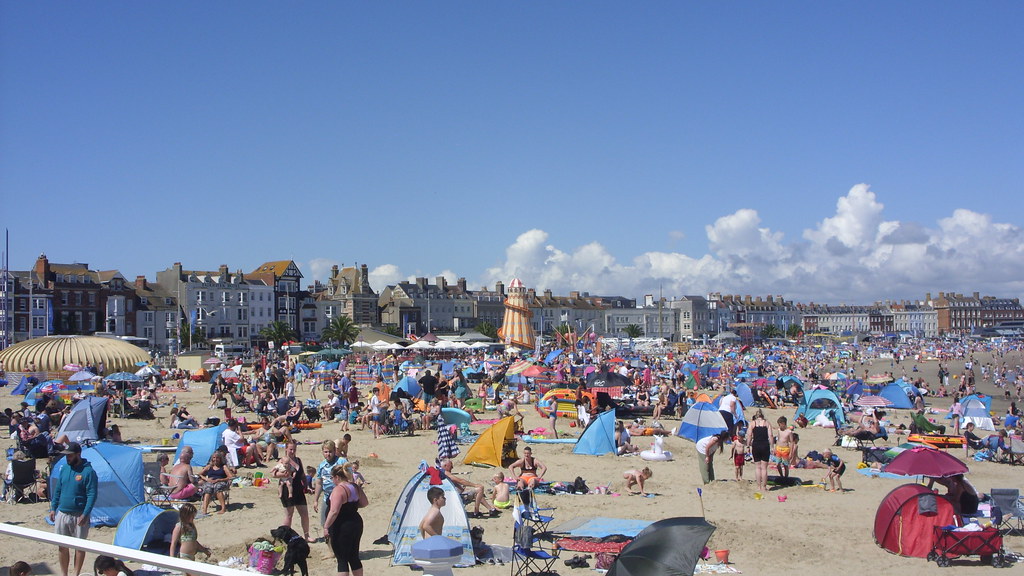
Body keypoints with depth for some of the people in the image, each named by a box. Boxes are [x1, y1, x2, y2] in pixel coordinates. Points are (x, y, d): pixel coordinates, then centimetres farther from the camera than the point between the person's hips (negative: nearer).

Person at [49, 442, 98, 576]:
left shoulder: (88, 471, -14)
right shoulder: (64, 469, 6)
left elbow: (92, 495, -15)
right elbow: (57, 490, 15)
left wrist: (85, 514, -20)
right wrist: (53, 508, 10)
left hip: (79, 516, -6)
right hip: (62, 514, 6)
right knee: (62, 545, 11)